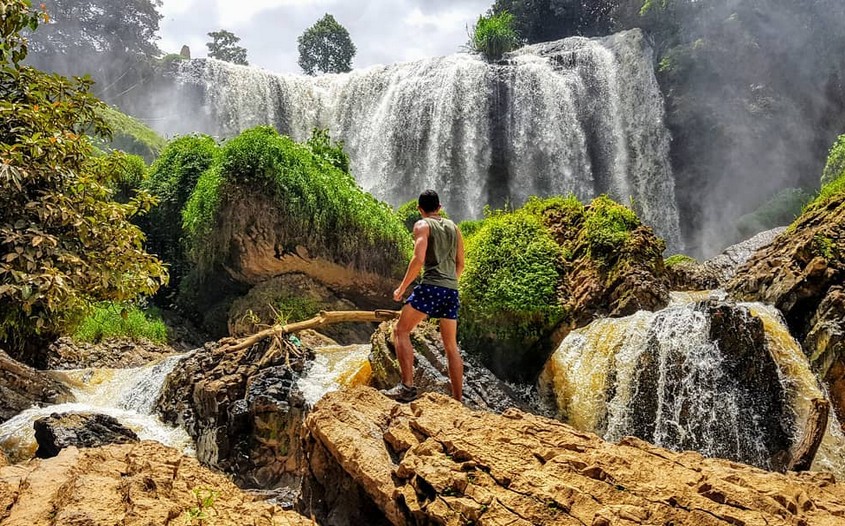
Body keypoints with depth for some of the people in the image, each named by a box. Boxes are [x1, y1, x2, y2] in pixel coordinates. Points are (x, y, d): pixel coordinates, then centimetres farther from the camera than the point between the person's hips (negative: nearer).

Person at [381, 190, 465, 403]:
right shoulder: (453, 227, 18)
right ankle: (458, 400, 11)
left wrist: (402, 288, -6)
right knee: (451, 346, 11)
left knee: (401, 331, 0)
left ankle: (407, 386, -14)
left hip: (431, 286, -6)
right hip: (452, 290, 6)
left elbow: (419, 259, -12)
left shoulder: (422, 225, 1)